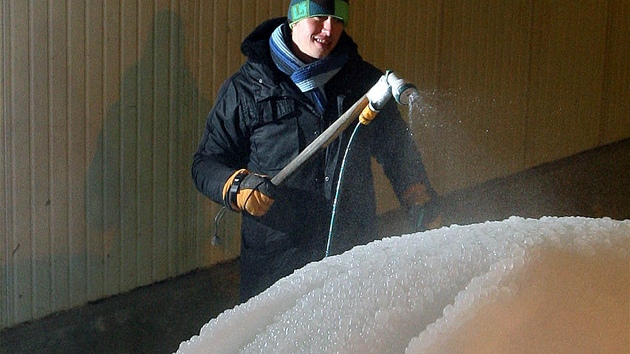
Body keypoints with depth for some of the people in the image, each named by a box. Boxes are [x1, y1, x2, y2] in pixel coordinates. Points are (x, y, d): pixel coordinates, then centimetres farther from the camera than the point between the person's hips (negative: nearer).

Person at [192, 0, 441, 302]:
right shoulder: (245, 88, 3)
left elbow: (399, 154, 18)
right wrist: (239, 187, -14)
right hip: (273, 254, -2)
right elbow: (206, 163, 6)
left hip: (353, 252, 2)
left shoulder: (365, 81, 10)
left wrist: (425, 213, 6)